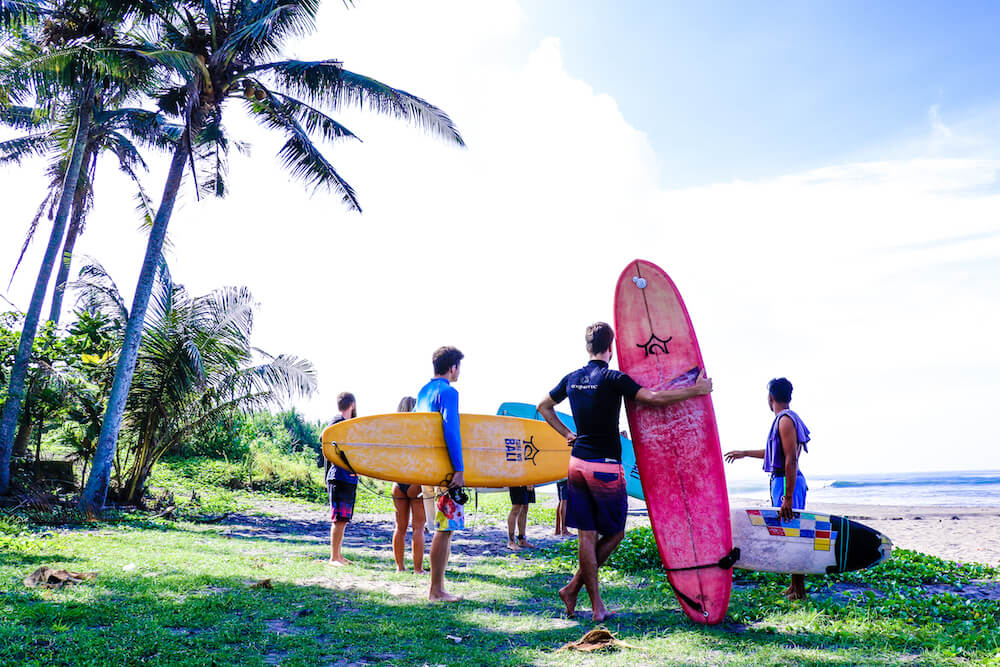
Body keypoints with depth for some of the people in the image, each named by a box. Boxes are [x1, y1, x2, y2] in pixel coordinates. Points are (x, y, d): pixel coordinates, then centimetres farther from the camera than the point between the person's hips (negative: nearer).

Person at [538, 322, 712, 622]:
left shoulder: (572, 379, 8)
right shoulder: (612, 379, -12)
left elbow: (544, 407, 21)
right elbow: (655, 397, -18)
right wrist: (697, 389, -8)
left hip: (577, 464, 6)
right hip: (605, 467, -6)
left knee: (587, 535, 8)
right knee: (613, 534, 10)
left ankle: (597, 604, 13)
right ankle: (574, 587, 10)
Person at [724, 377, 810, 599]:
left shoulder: (785, 420, -14)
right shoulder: (785, 419, 17)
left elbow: (791, 459, -21)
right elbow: (774, 452, 31)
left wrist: (788, 498, -24)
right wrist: (744, 453, 42)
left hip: (787, 482, -10)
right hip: (782, 480, 10)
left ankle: (799, 591, -1)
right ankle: (795, 586, 21)